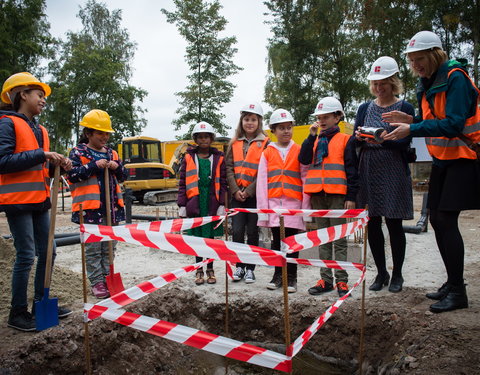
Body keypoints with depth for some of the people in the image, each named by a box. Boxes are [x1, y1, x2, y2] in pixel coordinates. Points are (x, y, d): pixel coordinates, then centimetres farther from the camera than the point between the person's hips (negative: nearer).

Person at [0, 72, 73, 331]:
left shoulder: (40, 130, 16)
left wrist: (57, 164, -2)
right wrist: (41, 155, -20)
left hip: (39, 200, 8)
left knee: (47, 252, 10)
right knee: (26, 256, -3)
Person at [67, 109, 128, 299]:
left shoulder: (112, 153, 14)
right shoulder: (78, 152, -1)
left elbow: (123, 176, 15)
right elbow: (72, 175, -11)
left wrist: (117, 167, -5)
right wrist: (94, 165, -18)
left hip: (112, 207, 5)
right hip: (90, 208, -5)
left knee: (109, 246, 12)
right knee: (93, 248, 3)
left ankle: (108, 278, 24)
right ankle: (97, 282, 12)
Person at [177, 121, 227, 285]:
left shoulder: (218, 158, 4)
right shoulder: (189, 157, 5)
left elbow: (223, 183, 2)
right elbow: (182, 183, 4)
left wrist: (222, 204, -5)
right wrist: (182, 205, -2)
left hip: (212, 204, 0)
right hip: (195, 203, 0)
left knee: (211, 236, 8)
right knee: (197, 237, 8)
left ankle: (210, 269, 23)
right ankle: (199, 270, 21)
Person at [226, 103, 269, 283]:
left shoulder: (265, 143, 0)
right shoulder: (234, 143, 11)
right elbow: (229, 168, 5)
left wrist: (249, 191, -13)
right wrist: (235, 190, -6)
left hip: (255, 195, -2)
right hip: (237, 195, 3)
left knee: (252, 232, 5)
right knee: (237, 231, -1)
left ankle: (250, 268, 18)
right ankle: (239, 266, 16)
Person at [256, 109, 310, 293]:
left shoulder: (299, 151, 5)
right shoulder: (267, 153, 7)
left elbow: (305, 179, 2)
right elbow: (261, 181, 4)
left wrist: (306, 207, -3)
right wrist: (263, 209, -2)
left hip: (293, 203, -1)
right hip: (273, 203, 1)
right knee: (277, 241, 9)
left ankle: (291, 277, 15)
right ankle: (278, 274, 22)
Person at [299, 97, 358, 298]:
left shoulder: (346, 140, 4)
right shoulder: (315, 140, 18)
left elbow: (351, 169, -1)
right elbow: (304, 159, 0)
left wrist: (351, 196, -8)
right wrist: (312, 135, -3)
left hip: (337, 195, -4)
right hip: (317, 195, 5)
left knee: (339, 238, 0)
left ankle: (341, 280, 6)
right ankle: (326, 279, 15)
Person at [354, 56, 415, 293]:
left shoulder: (405, 108, 2)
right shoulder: (365, 109, 12)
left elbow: (405, 142, -8)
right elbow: (355, 140, 6)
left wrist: (385, 139, -26)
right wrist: (360, 137, -16)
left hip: (394, 173, -3)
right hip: (369, 172, 3)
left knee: (394, 223, 1)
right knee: (372, 223, 5)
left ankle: (397, 274, 19)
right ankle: (381, 272, 21)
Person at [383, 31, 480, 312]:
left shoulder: (455, 77, -14)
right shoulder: (428, 83, 11)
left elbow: (454, 123, -24)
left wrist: (412, 129, -28)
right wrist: (411, 120, -3)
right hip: (442, 159, 9)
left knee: (446, 220, -13)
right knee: (437, 219, 7)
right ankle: (452, 283, 20)